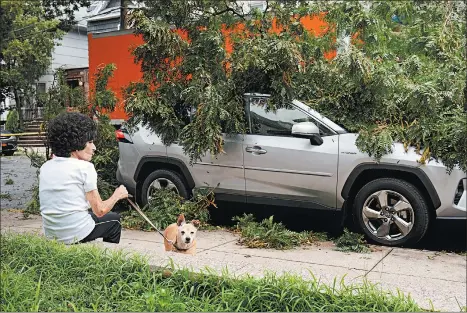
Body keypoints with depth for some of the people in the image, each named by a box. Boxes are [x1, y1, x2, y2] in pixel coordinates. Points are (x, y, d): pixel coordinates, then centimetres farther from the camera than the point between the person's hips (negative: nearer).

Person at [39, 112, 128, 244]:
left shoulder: (45, 168, 4)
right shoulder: (84, 167, -14)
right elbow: (100, 210, -13)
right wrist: (117, 195, 7)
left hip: (51, 236, 6)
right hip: (77, 236, -6)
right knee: (114, 219, 21)